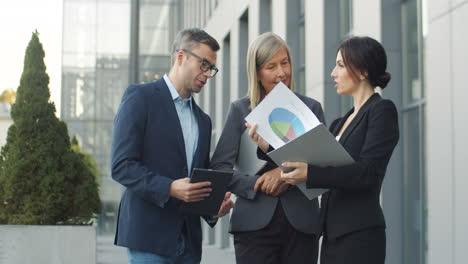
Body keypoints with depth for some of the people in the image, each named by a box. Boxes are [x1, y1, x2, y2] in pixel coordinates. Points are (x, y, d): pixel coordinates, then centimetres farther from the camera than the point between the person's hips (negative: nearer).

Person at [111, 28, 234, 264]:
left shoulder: (202, 120, 22)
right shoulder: (140, 97, -1)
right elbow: (121, 165, -10)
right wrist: (169, 188, -22)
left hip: (189, 241, 7)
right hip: (150, 234, -7)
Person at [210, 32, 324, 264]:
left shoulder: (311, 108, 12)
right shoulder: (240, 110, 10)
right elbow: (219, 166, 4)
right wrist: (255, 185, -11)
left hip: (301, 225, 1)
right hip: (255, 225, -1)